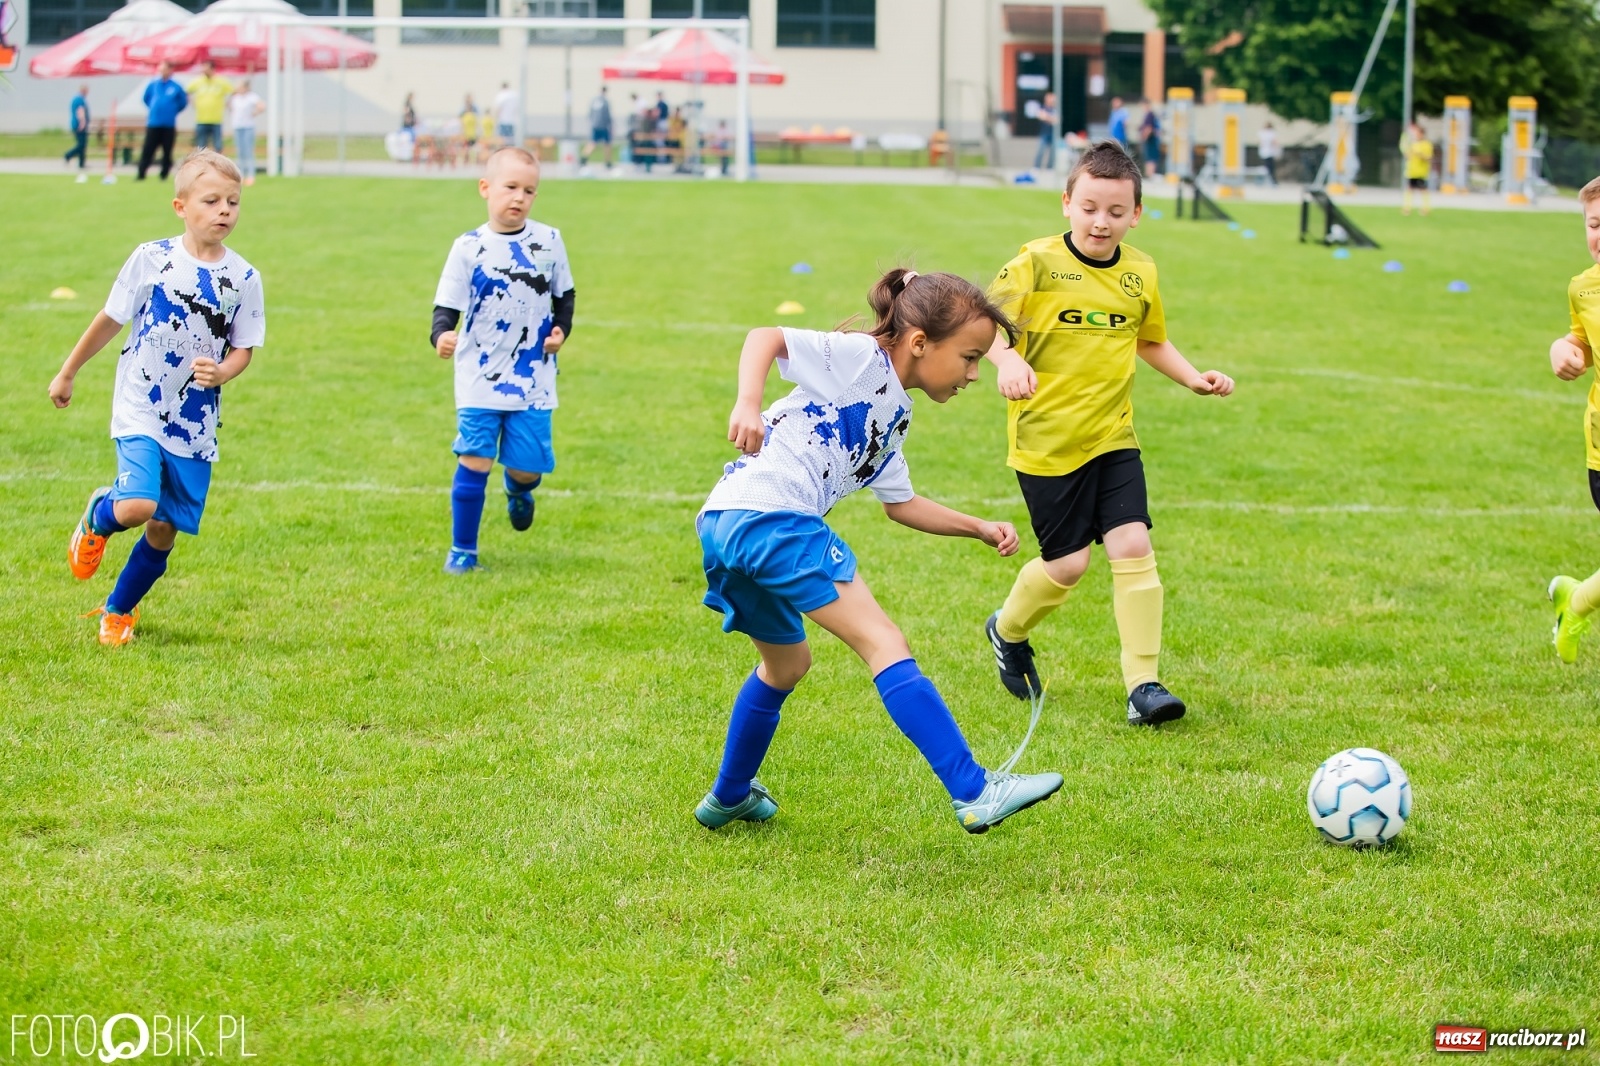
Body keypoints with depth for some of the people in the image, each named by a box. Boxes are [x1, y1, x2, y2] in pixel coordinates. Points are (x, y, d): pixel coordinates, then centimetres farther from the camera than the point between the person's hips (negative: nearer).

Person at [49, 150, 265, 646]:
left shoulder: (243, 279, -2)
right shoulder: (151, 259, -8)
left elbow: (243, 349, 5)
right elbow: (109, 321, 4)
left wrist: (220, 372, -17)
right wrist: (66, 374, 12)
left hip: (195, 426, 3)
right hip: (140, 412, -3)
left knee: (165, 531, 8)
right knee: (137, 507, -22)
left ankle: (118, 610, 31)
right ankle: (97, 517, 15)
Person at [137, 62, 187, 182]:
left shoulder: (176, 87, -1)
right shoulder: (153, 85, 3)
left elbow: (183, 102, 12)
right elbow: (146, 98, 19)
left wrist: (173, 112, 10)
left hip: (169, 125, 0)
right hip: (153, 124, 1)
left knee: (167, 152, 4)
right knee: (147, 150, -5)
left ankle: (164, 175, 14)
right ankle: (141, 174, -6)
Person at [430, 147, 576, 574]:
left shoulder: (549, 242, 2)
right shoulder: (469, 247, -6)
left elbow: (565, 296, 14)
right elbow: (447, 305, -8)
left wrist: (560, 329, -3)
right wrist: (441, 334, -28)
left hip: (533, 379, 2)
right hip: (479, 379, -2)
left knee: (527, 465, 2)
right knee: (475, 462, -7)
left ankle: (519, 491, 41)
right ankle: (462, 550, 7)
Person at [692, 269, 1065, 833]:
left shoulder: (893, 418, 24)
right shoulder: (860, 359, -3)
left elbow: (901, 503, 33)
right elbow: (765, 337, -12)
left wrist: (980, 528, 25)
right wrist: (748, 404, -27)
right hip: (771, 517, -10)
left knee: (786, 663, 30)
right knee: (883, 643, -12)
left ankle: (728, 797, 46)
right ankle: (974, 793, -18)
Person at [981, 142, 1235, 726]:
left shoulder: (1140, 272, 6)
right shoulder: (1039, 262, -10)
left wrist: (1193, 377, 8)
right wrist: (1007, 360, -40)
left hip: (1113, 436, 4)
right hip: (1046, 438, -4)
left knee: (1133, 547, -9)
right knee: (1067, 562, 0)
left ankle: (1143, 684, -4)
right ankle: (1008, 632, 32)